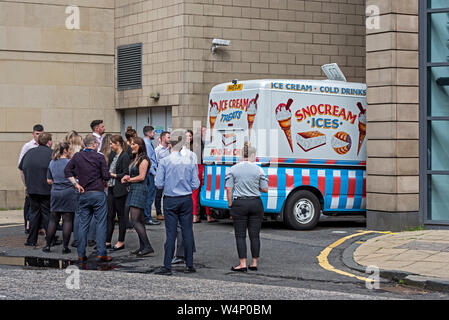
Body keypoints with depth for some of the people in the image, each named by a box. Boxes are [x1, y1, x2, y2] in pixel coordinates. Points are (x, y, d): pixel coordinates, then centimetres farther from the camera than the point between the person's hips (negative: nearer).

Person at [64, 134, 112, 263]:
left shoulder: (77, 156, 5)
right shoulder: (99, 157, -6)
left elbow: (67, 171, 2)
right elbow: (106, 176, -8)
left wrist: (76, 184, 4)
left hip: (84, 194, 4)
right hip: (98, 193, -4)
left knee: (83, 224, 7)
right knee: (100, 223, 0)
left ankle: (81, 254, 7)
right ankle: (101, 253, -5)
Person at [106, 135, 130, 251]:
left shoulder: (124, 156, -13)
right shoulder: (112, 154, 12)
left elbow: (125, 174, -16)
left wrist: (113, 175, -9)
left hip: (120, 190, -8)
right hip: (111, 188, 8)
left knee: (121, 215, 1)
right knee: (110, 215, 9)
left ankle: (121, 242, 8)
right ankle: (107, 241, 12)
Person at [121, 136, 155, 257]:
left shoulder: (143, 159, -11)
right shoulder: (135, 159, 18)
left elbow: (141, 177, -17)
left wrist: (129, 179, -4)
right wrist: (127, 177, 3)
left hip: (140, 190, -10)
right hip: (134, 190, 10)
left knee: (135, 220, -14)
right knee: (139, 220, 10)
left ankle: (147, 246, -15)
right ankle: (142, 247, 13)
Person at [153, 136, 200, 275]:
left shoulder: (164, 162, -8)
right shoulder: (190, 161, -3)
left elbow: (159, 184, -7)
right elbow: (195, 185, -1)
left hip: (170, 200, -1)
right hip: (186, 200, 1)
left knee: (171, 233, 0)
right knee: (187, 232, 7)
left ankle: (167, 266, 0)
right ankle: (189, 265, 11)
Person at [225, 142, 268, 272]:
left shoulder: (233, 169, -1)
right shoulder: (258, 169, -1)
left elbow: (229, 189, -3)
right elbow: (264, 189, 1)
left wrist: (230, 204, 5)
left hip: (239, 204, -1)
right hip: (256, 203, 1)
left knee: (240, 235, 3)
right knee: (254, 235, 8)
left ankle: (243, 264, -1)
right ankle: (254, 263, 12)